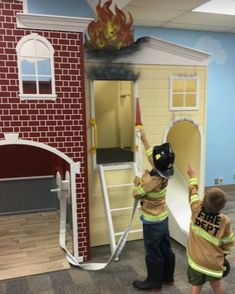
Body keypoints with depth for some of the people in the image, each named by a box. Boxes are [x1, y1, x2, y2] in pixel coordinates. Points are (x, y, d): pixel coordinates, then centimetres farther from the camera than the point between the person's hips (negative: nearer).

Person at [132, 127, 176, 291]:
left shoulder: (152, 181, -31)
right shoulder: (164, 172, -8)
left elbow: (137, 194, -15)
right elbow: (151, 153, 5)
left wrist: (137, 183, 3)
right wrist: (144, 138, 12)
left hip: (152, 222, -8)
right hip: (163, 218, 8)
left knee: (153, 252, 8)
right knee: (166, 249, 19)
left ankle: (154, 282, 23)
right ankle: (168, 277, 35)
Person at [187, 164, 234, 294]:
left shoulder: (196, 209, -16)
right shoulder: (224, 221, -17)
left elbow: (193, 191, 3)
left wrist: (192, 175, 18)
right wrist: (224, 253, 19)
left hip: (196, 259, 0)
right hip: (214, 262, 0)